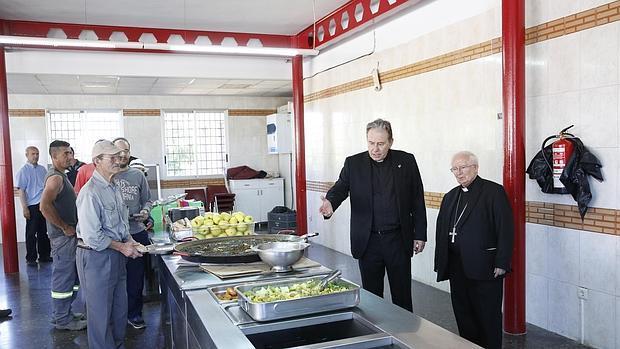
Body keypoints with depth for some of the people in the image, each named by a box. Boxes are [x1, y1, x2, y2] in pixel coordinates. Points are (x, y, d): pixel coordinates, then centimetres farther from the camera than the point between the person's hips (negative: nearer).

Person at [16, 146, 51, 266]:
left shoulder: (42, 169, 10)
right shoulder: (23, 171, -4)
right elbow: (21, 191, -7)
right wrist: (25, 208, -12)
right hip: (32, 206, -5)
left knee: (43, 231, 13)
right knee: (31, 233, 3)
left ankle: (44, 255, 23)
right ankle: (31, 258, 13)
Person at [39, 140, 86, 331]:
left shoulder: (60, 175, 14)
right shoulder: (55, 177, -18)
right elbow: (45, 206, -30)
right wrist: (65, 227, -21)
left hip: (69, 235, 10)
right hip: (63, 236, -10)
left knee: (70, 276, 18)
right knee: (64, 276, 0)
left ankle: (64, 313, 30)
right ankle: (62, 320, 12)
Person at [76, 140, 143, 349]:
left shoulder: (113, 188, 10)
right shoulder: (90, 192, -21)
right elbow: (91, 236, -24)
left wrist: (128, 240, 6)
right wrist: (121, 247, -15)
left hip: (116, 254, 9)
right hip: (97, 256, -9)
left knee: (119, 307, 20)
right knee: (101, 312, 5)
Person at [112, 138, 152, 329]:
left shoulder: (138, 175, 6)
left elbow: (147, 200, 12)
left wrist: (145, 211, -8)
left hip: (137, 232, 2)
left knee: (136, 276, 10)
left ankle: (134, 313, 23)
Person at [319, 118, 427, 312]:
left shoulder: (406, 161, 1)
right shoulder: (353, 163, 2)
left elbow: (417, 200, 4)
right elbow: (340, 188, -8)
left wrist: (420, 235, 3)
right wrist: (330, 203, -32)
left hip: (398, 239, 0)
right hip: (367, 241, 1)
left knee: (402, 294, 10)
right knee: (371, 294, 10)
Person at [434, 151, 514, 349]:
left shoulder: (494, 192, -4)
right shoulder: (450, 197, 15)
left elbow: (505, 230, -10)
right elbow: (441, 231, 14)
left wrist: (501, 264, -14)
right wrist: (441, 264, 9)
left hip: (485, 268, -6)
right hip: (456, 268, 6)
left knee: (488, 317, 5)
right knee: (463, 316, 12)